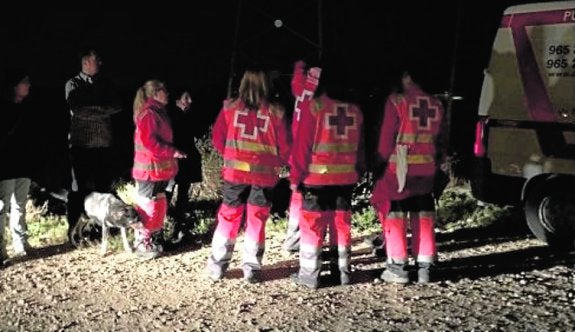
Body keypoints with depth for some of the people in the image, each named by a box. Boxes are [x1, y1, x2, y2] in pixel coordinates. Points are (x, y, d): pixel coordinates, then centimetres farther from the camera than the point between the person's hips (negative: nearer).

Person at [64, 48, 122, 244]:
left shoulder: (105, 84, 14)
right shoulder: (73, 84, 1)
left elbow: (116, 107, 1)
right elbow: (77, 110, -13)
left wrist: (91, 110, -9)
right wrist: (102, 111, -7)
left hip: (104, 142, 4)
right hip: (82, 142, -4)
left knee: (103, 185, 6)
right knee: (80, 186, -1)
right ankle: (73, 228, 7)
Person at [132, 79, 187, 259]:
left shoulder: (159, 112, 16)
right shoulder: (148, 113, -16)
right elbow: (148, 141, -22)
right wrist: (171, 151, -20)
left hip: (160, 168, 10)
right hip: (150, 169, -10)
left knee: (159, 203, 16)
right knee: (148, 204, -6)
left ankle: (155, 238, 25)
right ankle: (142, 243, 1)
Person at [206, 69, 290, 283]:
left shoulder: (229, 107, -1)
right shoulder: (275, 112, -4)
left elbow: (217, 139, 3)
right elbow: (284, 146, -1)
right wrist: (278, 165, 17)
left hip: (235, 171, 1)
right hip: (264, 175, -1)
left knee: (228, 218, 11)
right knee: (256, 221, 7)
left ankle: (217, 266, 14)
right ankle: (252, 269, 8)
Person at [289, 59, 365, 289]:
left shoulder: (313, 107, -9)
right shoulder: (355, 111, 6)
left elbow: (302, 145, -9)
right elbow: (359, 147, 11)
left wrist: (295, 176, -3)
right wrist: (357, 172, 20)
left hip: (316, 177, -4)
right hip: (346, 178, 4)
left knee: (312, 225, 2)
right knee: (342, 224, 13)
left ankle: (309, 275, 3)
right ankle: (342, 272, 18)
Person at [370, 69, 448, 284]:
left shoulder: (396, 101, -9)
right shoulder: (436, 104, 6)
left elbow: (387, 137, -8)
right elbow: (440, 140, 11)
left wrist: (382, 162, 2)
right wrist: (437, 164, 19)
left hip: (399, 168, -4)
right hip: (426, 170, 4)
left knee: (396, 215, 5)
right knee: (423, 216, 12)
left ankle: (398, 268, 6)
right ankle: (424, 268, 14)